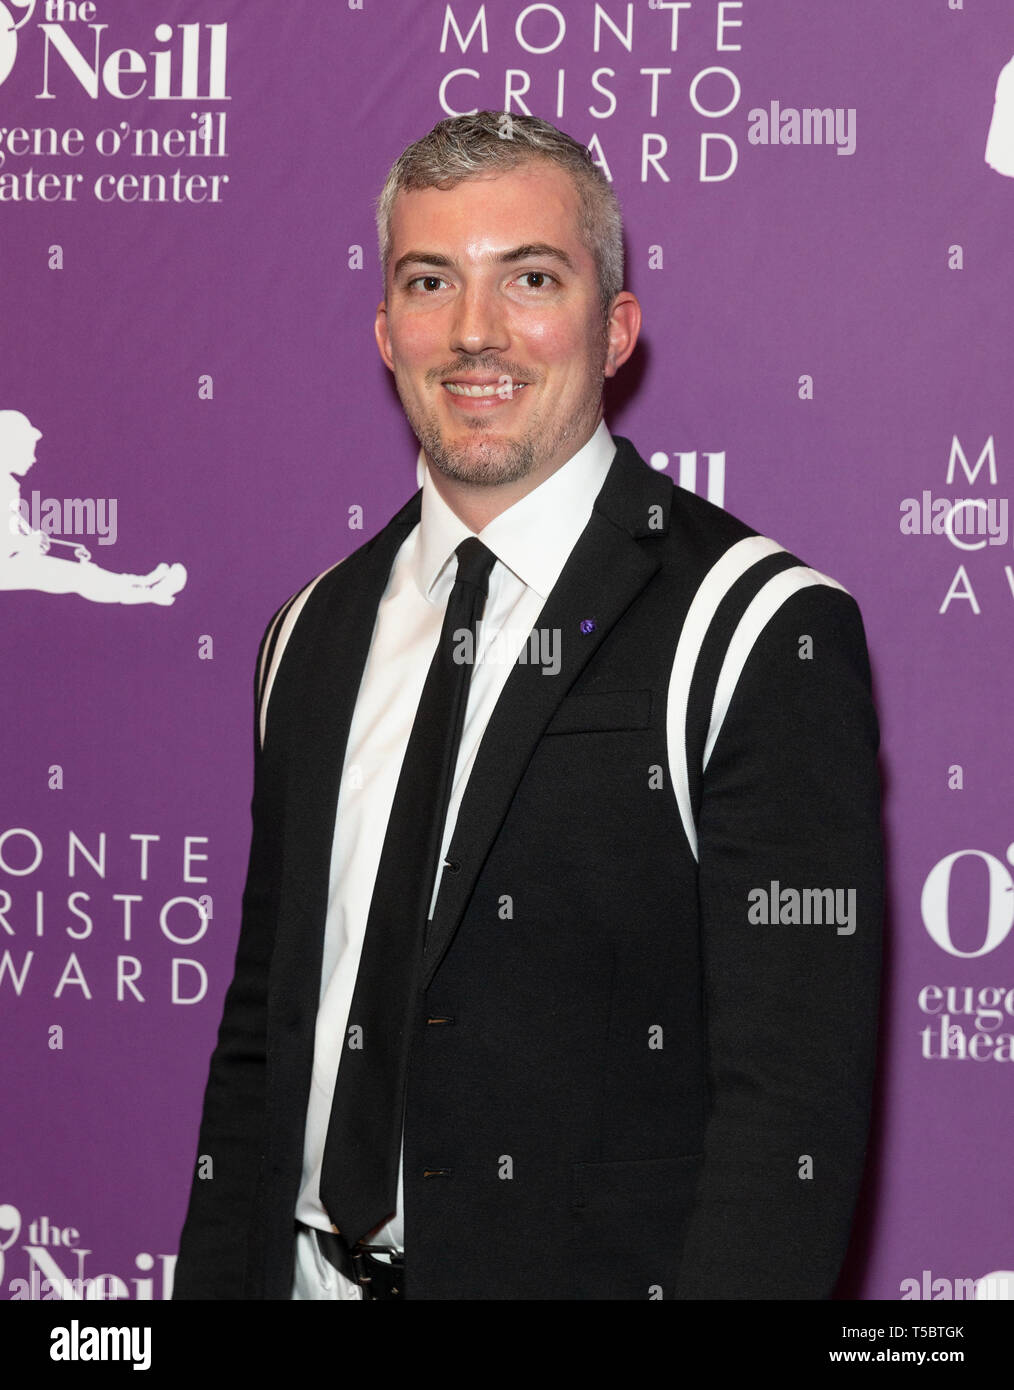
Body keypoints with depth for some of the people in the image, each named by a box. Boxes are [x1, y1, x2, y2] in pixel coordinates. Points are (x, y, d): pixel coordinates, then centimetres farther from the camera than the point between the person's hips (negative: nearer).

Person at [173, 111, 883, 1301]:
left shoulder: (761, 636, -12)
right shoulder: (317, 635, 9)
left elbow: (793, 1104, -17)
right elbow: (258, 1034, 12)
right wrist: (211, 1281, 4)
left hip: (592, 1269, -5)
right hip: (309, 1270, 5)